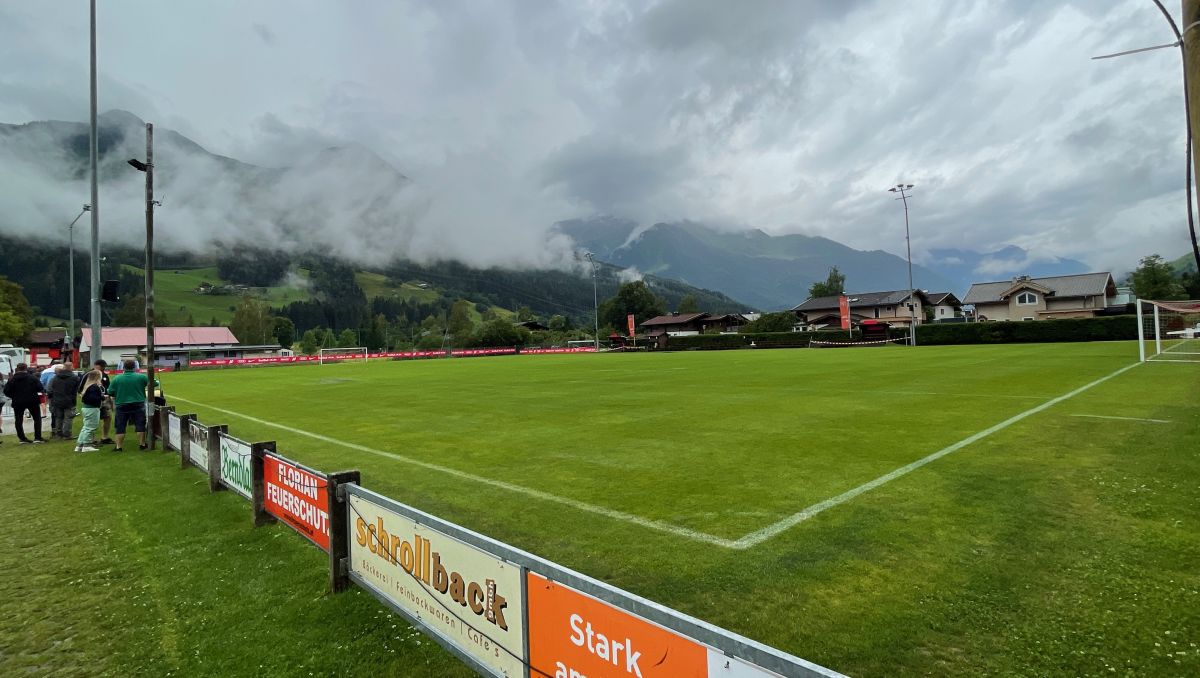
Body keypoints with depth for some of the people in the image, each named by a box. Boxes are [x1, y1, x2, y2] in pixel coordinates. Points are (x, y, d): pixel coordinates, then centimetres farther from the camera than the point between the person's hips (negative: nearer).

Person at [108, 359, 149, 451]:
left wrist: (117, 396, 19)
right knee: (140, 425, 7)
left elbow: (110, 392, 0)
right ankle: (142, 444, 11)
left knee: (120, 427, 8)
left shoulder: (116, 379, -4)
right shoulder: (141, 377, -6)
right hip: (138, 405, -1)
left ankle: (119, 446, 10)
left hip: (122, 405, 1)